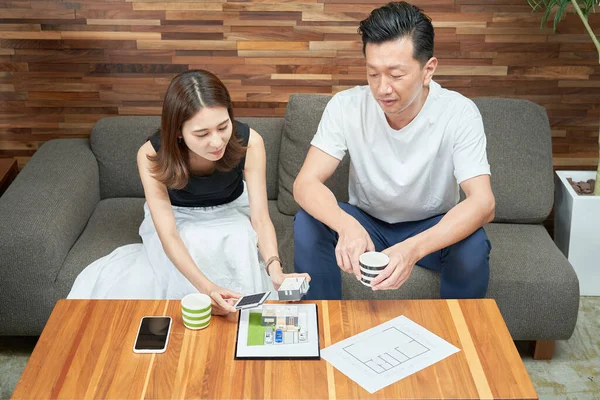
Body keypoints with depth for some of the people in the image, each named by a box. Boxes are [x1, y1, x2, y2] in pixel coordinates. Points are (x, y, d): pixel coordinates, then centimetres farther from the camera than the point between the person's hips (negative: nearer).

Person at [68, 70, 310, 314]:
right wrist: (207, 288, -53)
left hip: (230, 214, 1)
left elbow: (260, 218, -25)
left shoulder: (249, 142, -28)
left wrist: (275, 270, -46)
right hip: (177, 219, -1)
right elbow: (169, 235, -35)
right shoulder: (152, 155, -30)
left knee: (239, 246, -31)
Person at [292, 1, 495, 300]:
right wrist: (347, 226, -48)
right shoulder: (346, 106, -18)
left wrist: (414, 248, -50)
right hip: (365, 222, 1)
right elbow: (305, 183, -25)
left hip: (431, 228, -1)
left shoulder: (459, 113, -22)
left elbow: (483, 203, -32)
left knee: (473, 245, -32)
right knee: (308, 223, -27)